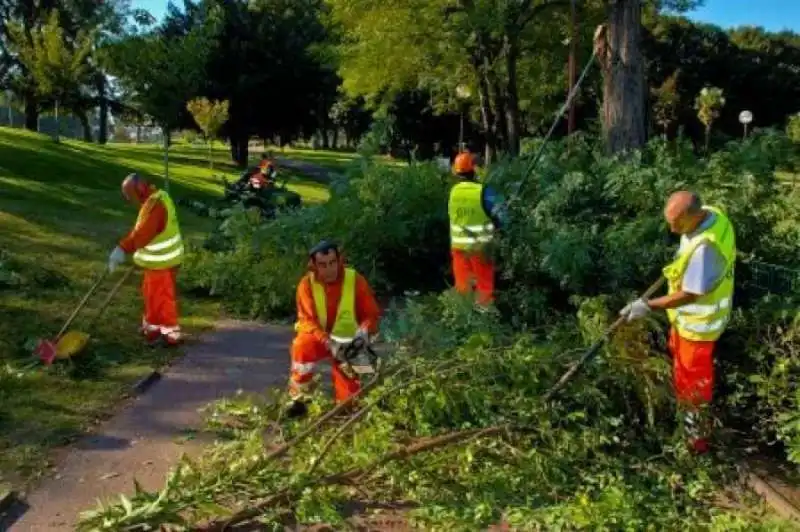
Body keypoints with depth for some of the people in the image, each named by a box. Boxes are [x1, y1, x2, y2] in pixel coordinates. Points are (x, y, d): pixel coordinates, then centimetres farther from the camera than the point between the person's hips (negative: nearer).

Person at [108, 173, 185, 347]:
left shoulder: (155, 204, -25)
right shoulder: (154, 199, 8)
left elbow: (142, 232, -35)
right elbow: (141, 229, 14)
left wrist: (123, 249, -39)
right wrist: (124, 247, 9)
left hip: (161, 261, -10)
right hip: (157, 259, 10)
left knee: (162, 297, 0)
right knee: (151, 293, 21)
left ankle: (170, 333, 9)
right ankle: (153, 326, 35)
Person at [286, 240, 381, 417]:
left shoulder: (356, 280, -15)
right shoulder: (307, 284, -15)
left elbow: (372, 314, -9)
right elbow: (307, 321, -18)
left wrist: (364, 330, -31)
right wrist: (328, 343, -33)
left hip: (347, 342, 0)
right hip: (319, 339, 0)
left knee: (349, 400, -10)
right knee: (302, 345, -36)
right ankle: (298, 398, -20)